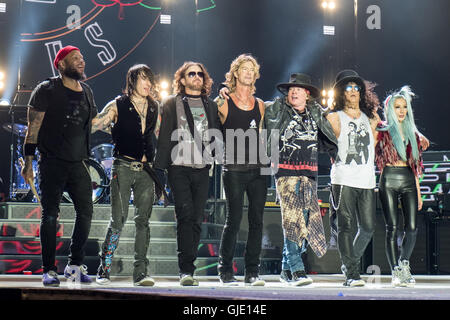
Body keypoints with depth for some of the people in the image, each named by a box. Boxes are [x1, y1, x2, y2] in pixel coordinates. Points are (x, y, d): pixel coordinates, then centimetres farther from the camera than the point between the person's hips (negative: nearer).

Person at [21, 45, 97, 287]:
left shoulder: (86, 91, 13)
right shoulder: (47, 90, -3)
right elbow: (33, 127, -4)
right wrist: (28, 161, -5)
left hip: (78, 164, 5)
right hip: (52, 163, -5)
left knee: (86, 212, 0)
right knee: (50, 215, -3)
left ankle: (75, 265, 13)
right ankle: (48, 270, 4)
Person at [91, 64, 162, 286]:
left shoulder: (153, 107, 14)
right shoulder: (118, 106, 3)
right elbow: (92, 126, 2)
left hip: (146, 169, 4)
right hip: (123, 167, -4)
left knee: (143, 220, -1)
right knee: (118, 220, -8)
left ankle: (141, 272, 2)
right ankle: (103, 269, 4)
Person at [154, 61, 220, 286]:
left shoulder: (211, 106, 18)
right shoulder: (172, 103, 8)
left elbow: (216, 137, 20)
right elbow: (165, 137, 2)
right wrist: (160, 168, -4)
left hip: (202, 169, 4)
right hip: (179, 168, -3)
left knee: (197, 220, 2)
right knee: (186, 216, -13)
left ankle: (188, 270, 7)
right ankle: (185, 270, -13)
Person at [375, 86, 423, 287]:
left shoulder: (412, 133, 18)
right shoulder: (383, 131, 5)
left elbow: (415, 164, 18)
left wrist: (418, 192, 15)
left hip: (408, 181, 4)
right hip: (389, 181, -4)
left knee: (412, 227, -6)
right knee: (392, 227, -5)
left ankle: (403, 263, 15)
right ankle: (396, 272, 1)